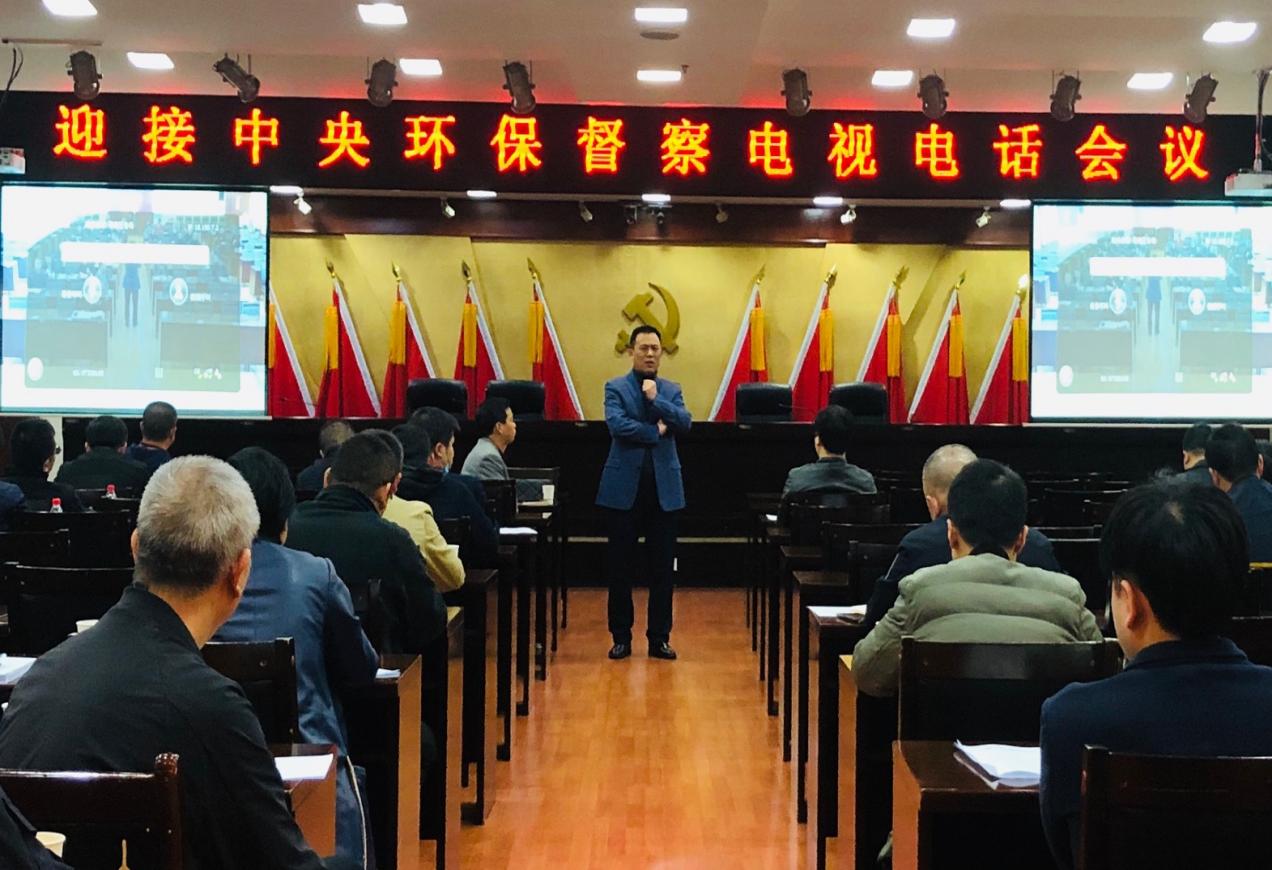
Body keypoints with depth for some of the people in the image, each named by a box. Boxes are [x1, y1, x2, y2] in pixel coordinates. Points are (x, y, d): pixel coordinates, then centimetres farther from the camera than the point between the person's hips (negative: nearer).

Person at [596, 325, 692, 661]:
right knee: (620, 567, 3)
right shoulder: (615, 388, 2)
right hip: (625, 485, -2)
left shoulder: (671, 390, 11)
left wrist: (655, 399, -14)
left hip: (664, 486, 2)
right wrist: (655, 432, -11)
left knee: (662, 567, 5)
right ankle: (621, 637, 13)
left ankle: (659, 637, 13)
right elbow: (616, 424, -14)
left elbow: (685, 423, -6)